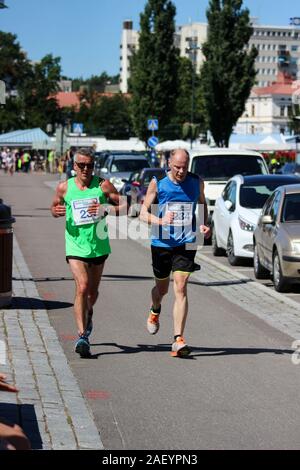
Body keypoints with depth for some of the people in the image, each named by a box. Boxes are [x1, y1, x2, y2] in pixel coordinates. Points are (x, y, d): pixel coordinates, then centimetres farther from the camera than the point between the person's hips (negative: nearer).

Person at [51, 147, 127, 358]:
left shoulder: (103, 185, -4)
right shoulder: (64, 187, 0)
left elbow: (125, 206, -2)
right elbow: (55, 206, 16)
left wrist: (106, 209, -19)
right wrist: (56, 211, -8)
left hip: (99, 245, 2)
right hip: (76, 246, -2)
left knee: (92, 291, 15)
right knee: (82, 287, -18)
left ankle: (88, 314, 50)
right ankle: (82, 336, -17)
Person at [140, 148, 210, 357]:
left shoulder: (196, 182, 1)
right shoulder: (157, 183, -4)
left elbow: (203, 203, 20)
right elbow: (144, 212, -2)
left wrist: (204, 224, 2)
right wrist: (160, 221, -22)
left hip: (186, 243, 0)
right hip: (161, 243, 0)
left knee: (181, 289, -13)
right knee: (162, 288, 16)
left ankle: (178, 339, -14)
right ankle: (155, 312, 53)